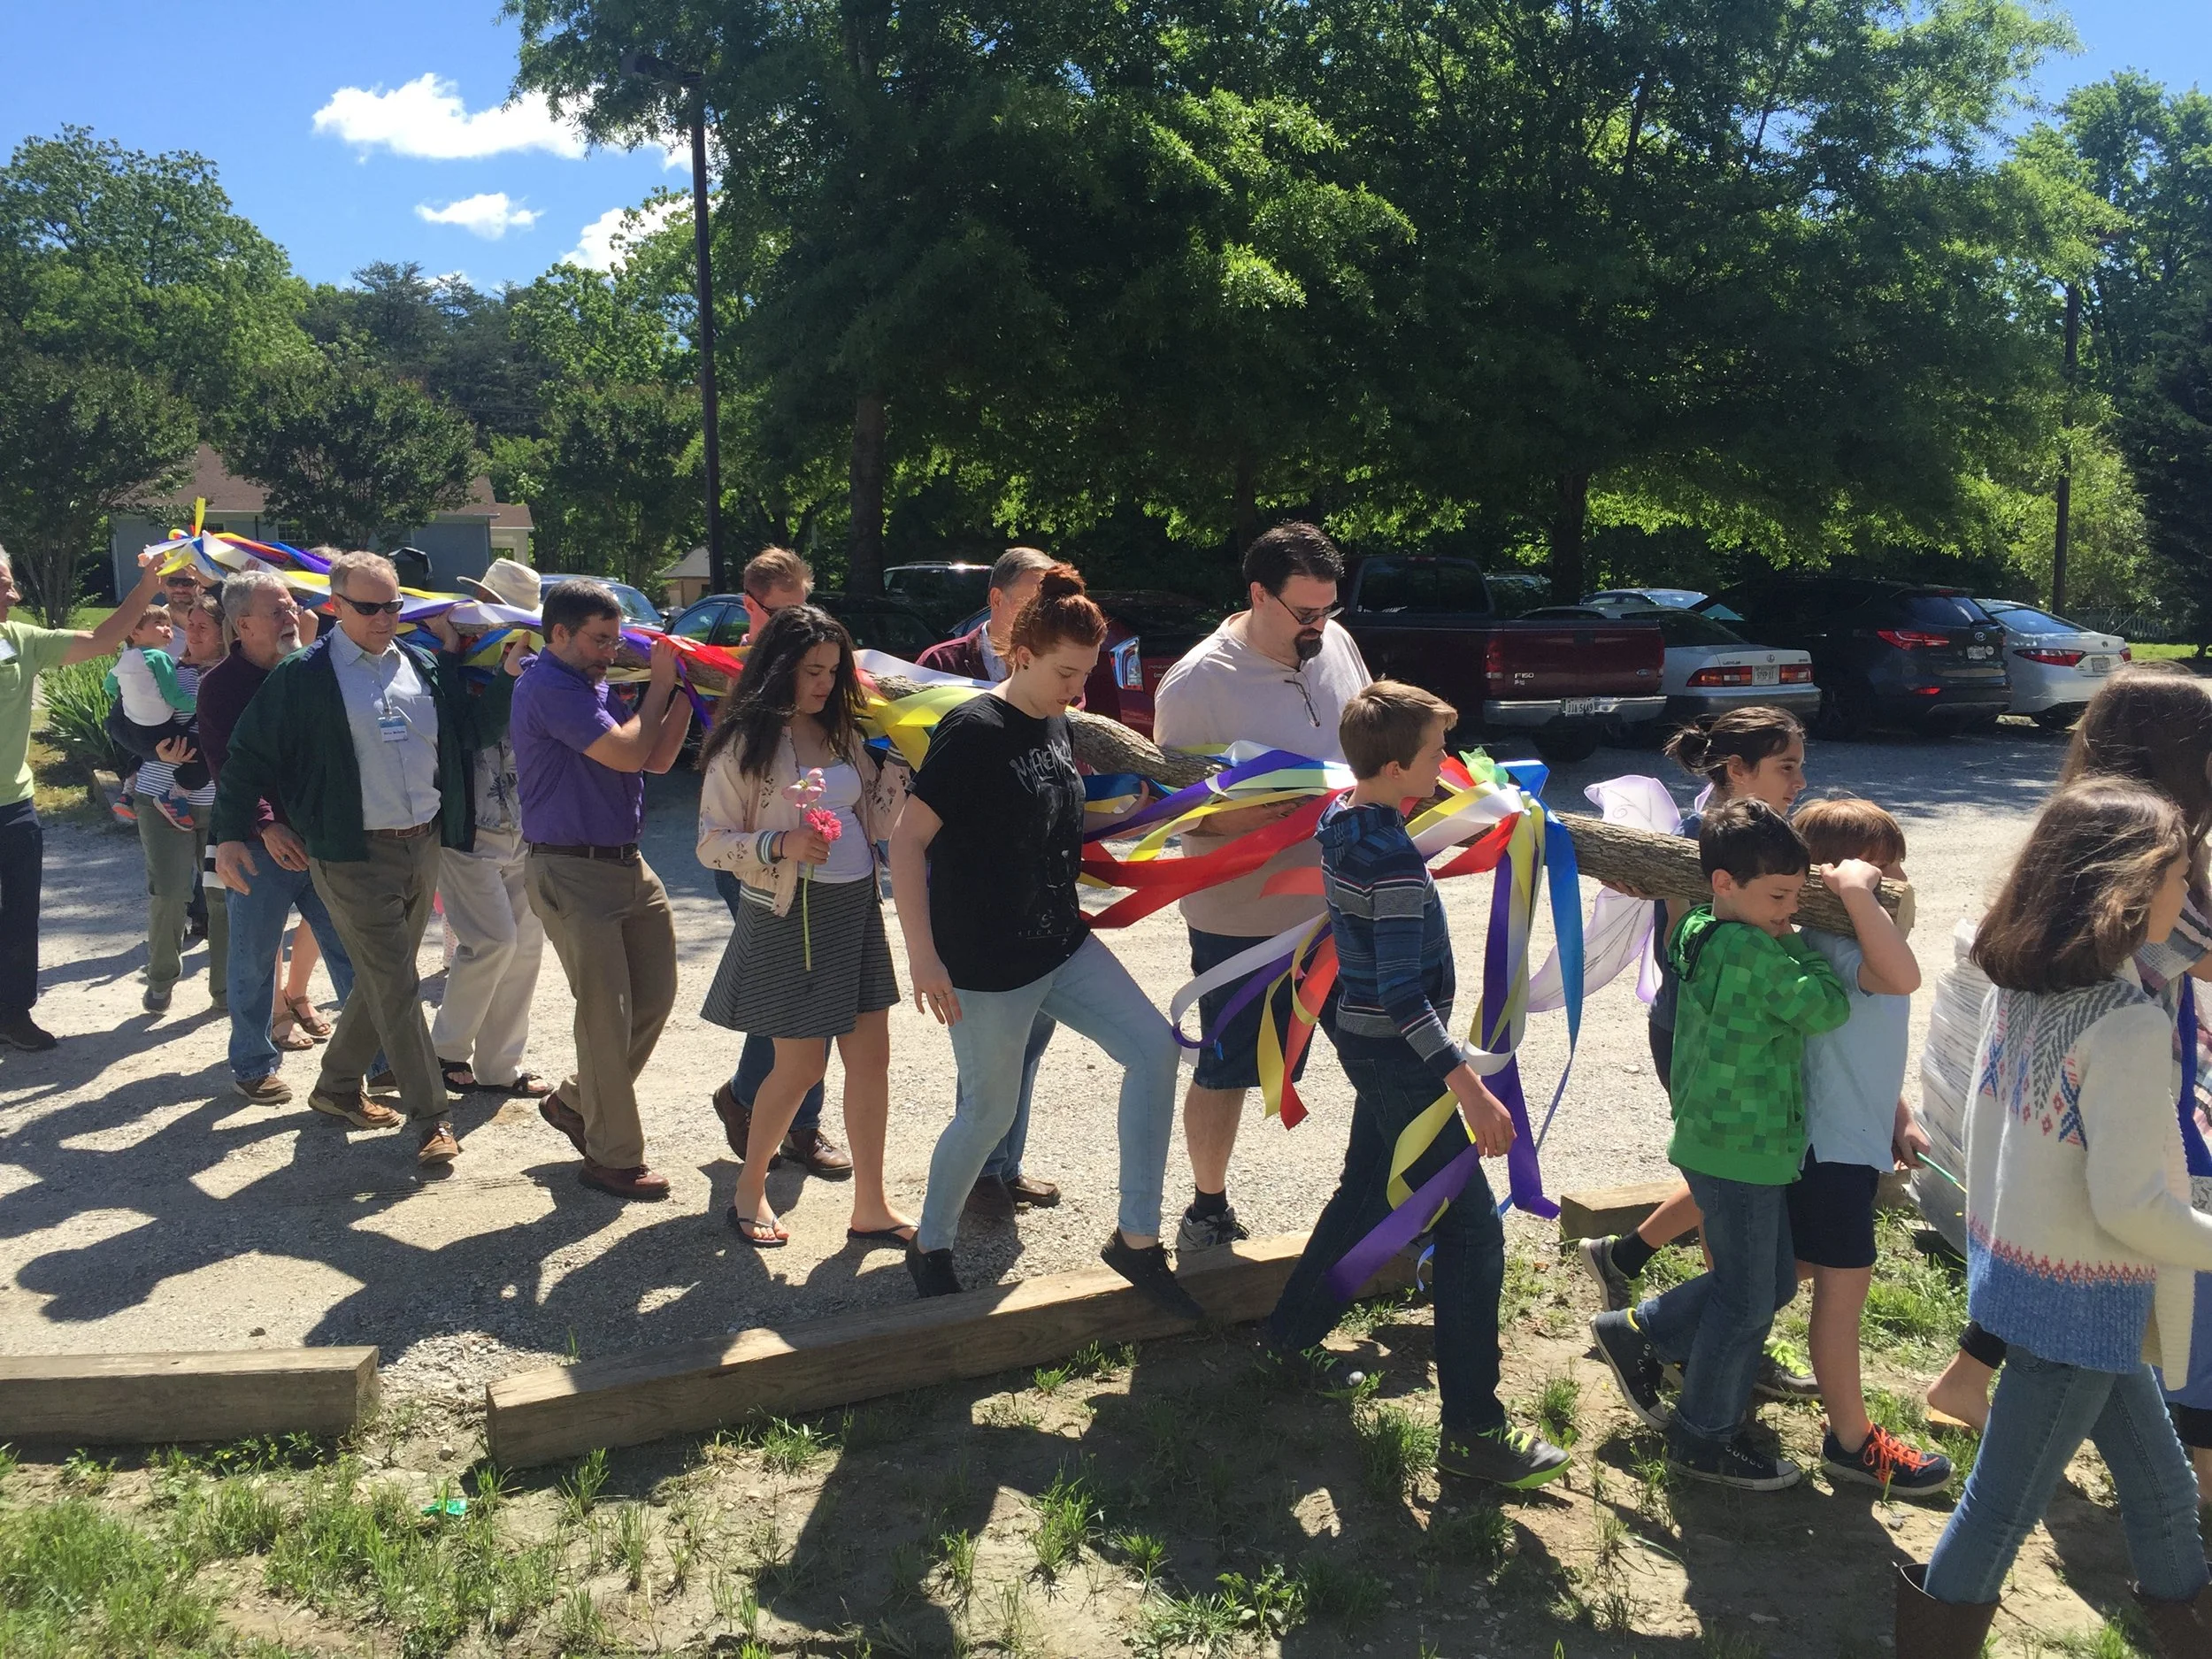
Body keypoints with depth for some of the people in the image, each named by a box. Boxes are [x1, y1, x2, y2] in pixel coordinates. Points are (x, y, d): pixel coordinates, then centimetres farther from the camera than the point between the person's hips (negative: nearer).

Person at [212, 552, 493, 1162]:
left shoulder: (428, 666, 9)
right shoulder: (303, 676, -5)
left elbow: (471, 730, 16)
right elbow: (249, 755, -3)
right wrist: (231, 833, -7)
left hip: (424, 846, 6)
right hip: (354, 856, -5)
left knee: (381, 980, 16)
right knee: (396, 987, -5)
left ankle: (338, 1085, 34)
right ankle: (431, 1118, 2)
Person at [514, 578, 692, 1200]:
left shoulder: (593, 686, 15)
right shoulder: (548, 686, -13)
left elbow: (658, 758, 11)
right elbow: (626, 752, -21)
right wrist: (660, 685, -10)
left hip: (626, 864, 9)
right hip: (572, 873, -9)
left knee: (654, 997, 13)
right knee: (606, 1014, -4)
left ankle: (576, 1102, 32)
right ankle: (613, 1158, 9)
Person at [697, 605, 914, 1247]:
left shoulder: (843, 733, 9)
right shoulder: (744, 743, -9)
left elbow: (878, 826, 10)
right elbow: (711, 843, -10)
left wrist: (898, 762, -2)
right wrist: (782, 845, -25)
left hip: (857, 905, 6)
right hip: (790, 912, -6)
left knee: (871, 1056, 6)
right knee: (801, 1067, 2)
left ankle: (870, 1207, 16)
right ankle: (749, 1190, 26)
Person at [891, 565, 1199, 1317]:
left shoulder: (1055, 724, 7)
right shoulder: (973, 731, -18)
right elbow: (907, 839, -20)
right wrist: (922, 954, -24)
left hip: (1062, 946, 8)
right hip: (985, 965, -8)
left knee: (1153, 1048, -3)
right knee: (991, 1110, 5)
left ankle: (1137, 1239, 7)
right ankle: (929, 1247, 32)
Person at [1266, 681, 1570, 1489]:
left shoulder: (1339, 820, 2)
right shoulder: (1393, 859, -26)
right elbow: (1403, 994, -29)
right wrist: (1470, 1089, -30)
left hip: (1365, 1040, 10)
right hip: (1397, 1057, -10)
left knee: (1367, 1192, 25)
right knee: (1472, 1231, -2)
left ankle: (1293, 1332, 40)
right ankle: (1472, 1430, 5)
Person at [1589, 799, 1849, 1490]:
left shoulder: (1697, 934, 2)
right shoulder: (1756, 951, -23)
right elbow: (1827, 1008, -18)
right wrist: (1802, 944, -5)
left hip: (1718, 1138, 9)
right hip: (1744, 1148, -9)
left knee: (1773, 1279, 22)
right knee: (1747, 1300, 6)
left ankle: (1637, 1332, 27)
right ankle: (1704, 1440, 21)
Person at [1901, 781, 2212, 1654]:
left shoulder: (2015, 987, -1)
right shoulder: (2127, 1025, -25)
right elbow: (2130, 1205, -23)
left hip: (2013, 1259, 8)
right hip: (2083, 1296, -8)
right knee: (2003, 1504, 9)